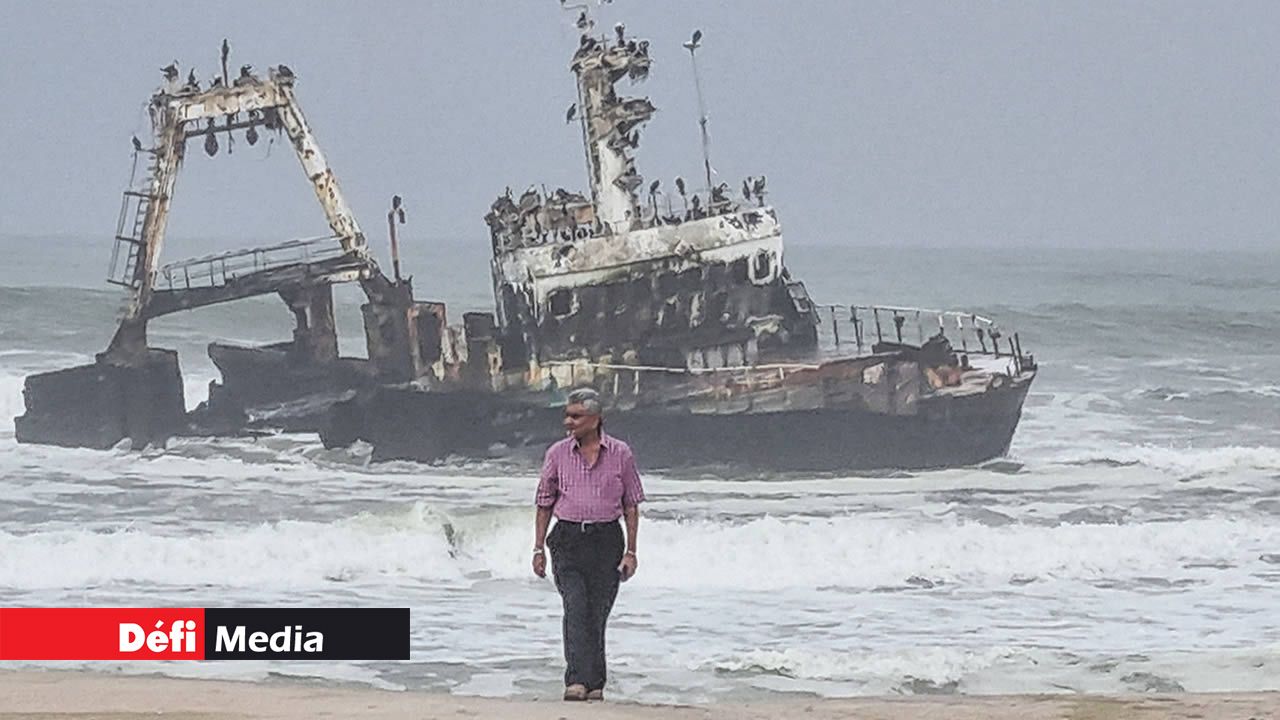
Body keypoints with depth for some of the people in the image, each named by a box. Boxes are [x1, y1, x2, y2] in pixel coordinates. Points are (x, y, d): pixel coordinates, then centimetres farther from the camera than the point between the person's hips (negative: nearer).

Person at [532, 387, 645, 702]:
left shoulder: (620, 454, 3)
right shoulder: (557, 454, 6)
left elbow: (631, 505, 6)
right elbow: (544, 504, 12)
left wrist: (631, 551, 1)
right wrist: (539, 548, 7)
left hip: (606, 539, 0)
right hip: (568, 539, 0)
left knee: (597, 613, 2)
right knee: (575, 608, -15)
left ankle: (595, 684, 11)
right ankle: (577, 681, -22)